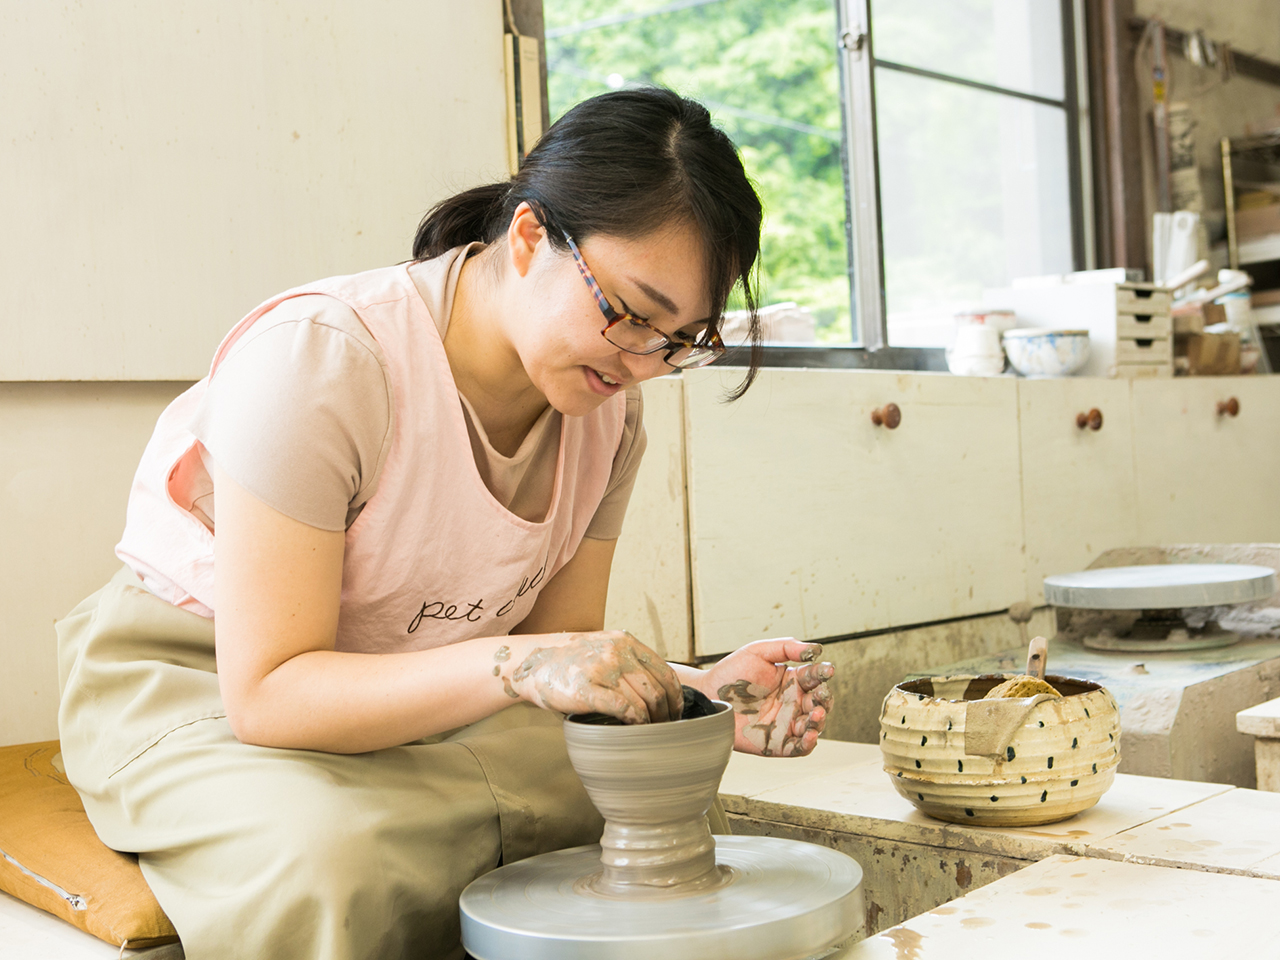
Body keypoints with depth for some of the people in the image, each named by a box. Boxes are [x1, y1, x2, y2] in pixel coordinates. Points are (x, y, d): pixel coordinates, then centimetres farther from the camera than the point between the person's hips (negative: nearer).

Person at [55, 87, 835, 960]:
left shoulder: (609, 403, -8)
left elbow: (560, 654, -5)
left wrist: (692, 694, -25)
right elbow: (267, 691, -29)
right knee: (335, 874, -35)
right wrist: (514, 667, -42)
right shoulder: (314, 358, -28)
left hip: (425, 700, 5)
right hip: (196, 685, -5)